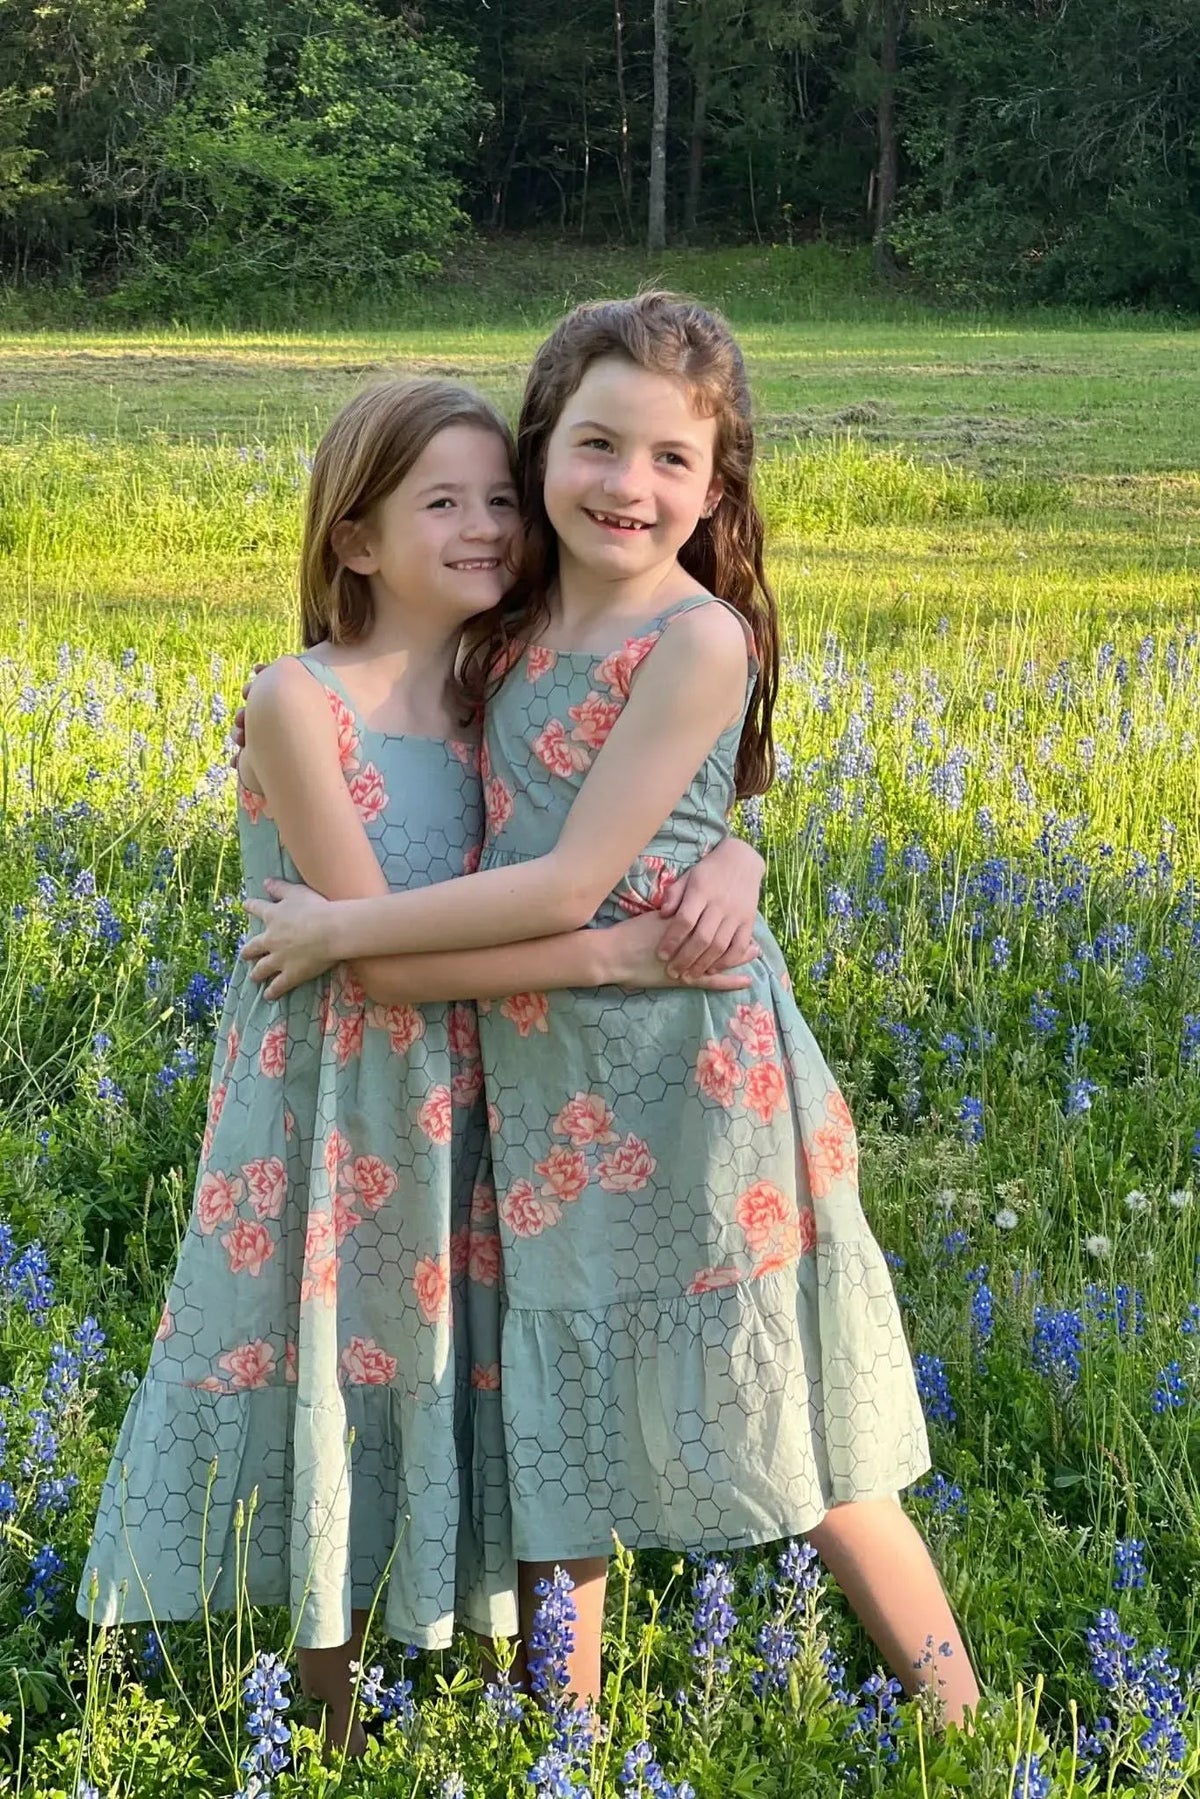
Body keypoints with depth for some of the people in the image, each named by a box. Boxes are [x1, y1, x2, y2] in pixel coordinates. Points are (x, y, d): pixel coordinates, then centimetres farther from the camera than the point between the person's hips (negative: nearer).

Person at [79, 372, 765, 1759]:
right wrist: (610, 953, -24)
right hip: (330, 1110, -4)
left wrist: (728, 870, -23)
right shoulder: (298, 699, -15)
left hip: (473, 1110, 4)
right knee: (337, 1392, 10)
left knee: (462, 1380, 13)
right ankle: (331, 1733, 29)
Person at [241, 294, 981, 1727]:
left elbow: (571, 882, -18)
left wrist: (340, 930, -11)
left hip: (690, 1076, -7)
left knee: (787, 1442, 4)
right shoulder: (513, 637, 6)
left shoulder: (699, 639, -15)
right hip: (544, 1086, 7)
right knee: (560, 1443, 15)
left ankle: (963, 1719, 21)